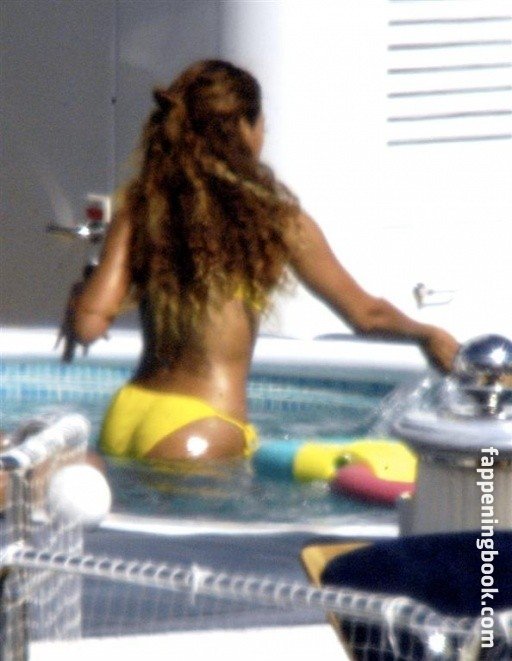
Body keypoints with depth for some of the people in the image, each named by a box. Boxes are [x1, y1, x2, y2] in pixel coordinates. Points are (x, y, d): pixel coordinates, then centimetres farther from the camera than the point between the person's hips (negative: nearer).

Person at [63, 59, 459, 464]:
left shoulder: (140, 204, 3)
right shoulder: (274, 220, -2)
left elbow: (89, 323, -3)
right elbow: (365, 314, 9)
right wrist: (428, 334, 27)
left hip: (126, 413, 4)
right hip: (203, 426, -4)